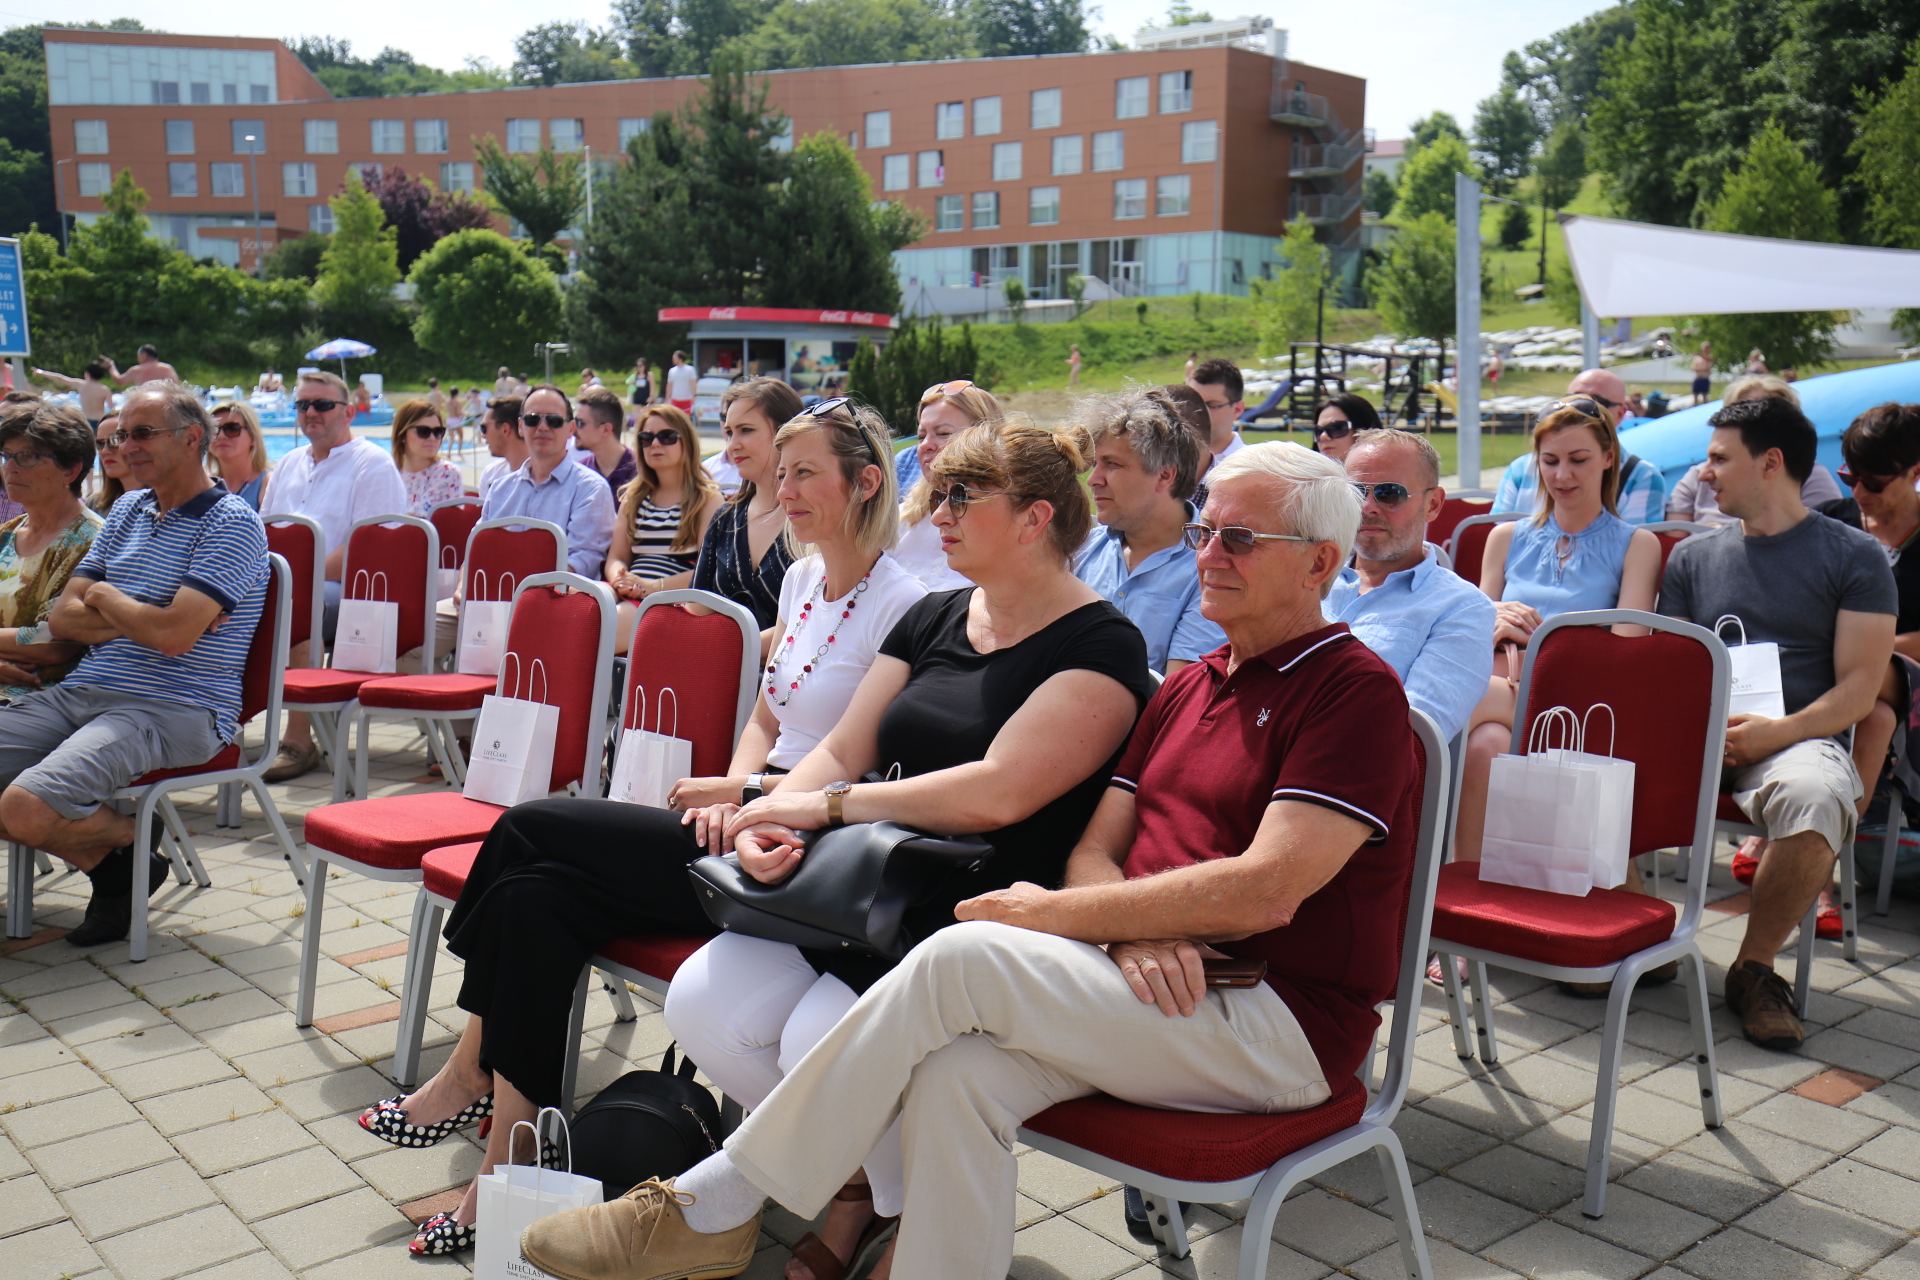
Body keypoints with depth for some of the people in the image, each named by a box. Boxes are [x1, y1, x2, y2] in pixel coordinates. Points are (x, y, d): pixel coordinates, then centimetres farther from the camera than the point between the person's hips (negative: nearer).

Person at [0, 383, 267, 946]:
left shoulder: (231, 523, -8)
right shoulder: (126, 510, 17)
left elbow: (172, 637, -20)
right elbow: (62, 620, 11)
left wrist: (104, 596, -1)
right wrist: (142, 618, -6)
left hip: (173, 711, -8)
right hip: (82, 690, 8)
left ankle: (131, 838, 6)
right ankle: (109, 865, 7)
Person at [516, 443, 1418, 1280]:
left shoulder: (1358, 689, -7)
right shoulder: (1186, 687, 19)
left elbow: (1265, 891, -19)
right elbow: (1095, 849, 11)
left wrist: (1048, 913, -12)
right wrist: (1132, 929, -14)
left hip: (1277, 1024, -6)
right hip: (1160, 993, 7)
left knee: (966, 954, -25)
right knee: (957, 1076, -25)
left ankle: (716, 1202, -13)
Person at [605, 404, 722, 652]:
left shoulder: (708, 499, 6)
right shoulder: (633, 498, 24)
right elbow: (616, 557, 20)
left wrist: (650, 586, -15)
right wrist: (620, 580, -6)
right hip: (627, 596, 5)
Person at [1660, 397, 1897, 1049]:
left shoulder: (1855, 556, 7)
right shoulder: (1692, 556, 19)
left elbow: (1860, 688, -1)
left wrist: (1775, 733, -18)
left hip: (1800, 738, -3)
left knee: (1814, 798, -39)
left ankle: (1754, 967, -16)